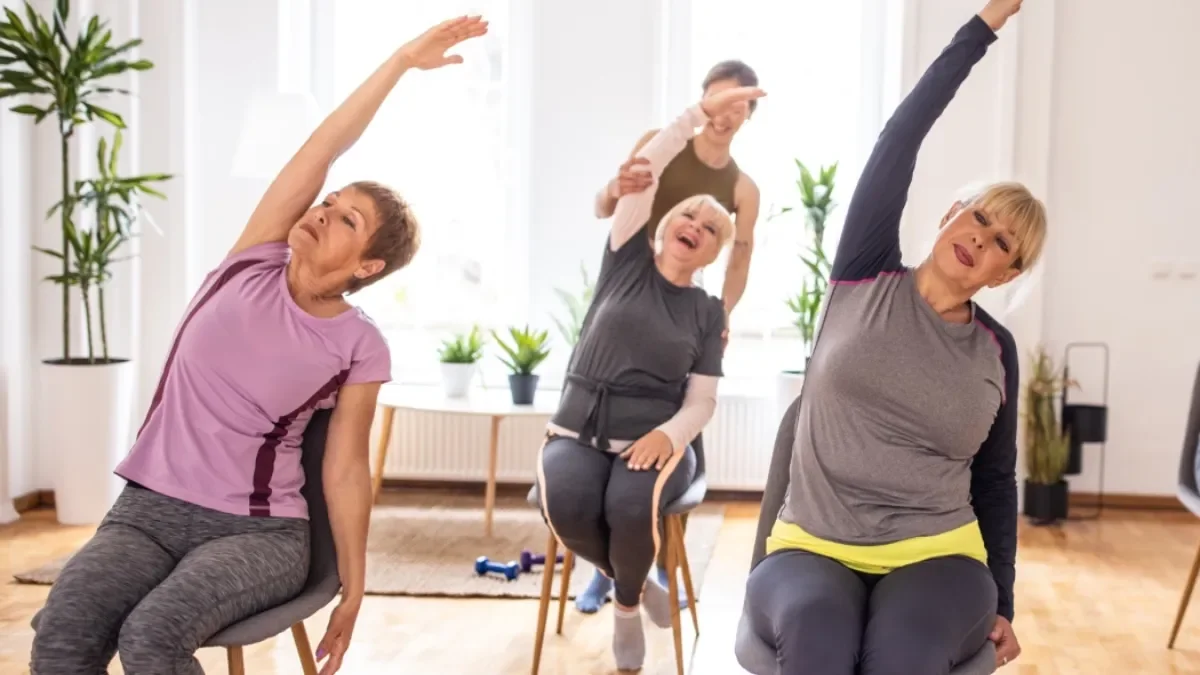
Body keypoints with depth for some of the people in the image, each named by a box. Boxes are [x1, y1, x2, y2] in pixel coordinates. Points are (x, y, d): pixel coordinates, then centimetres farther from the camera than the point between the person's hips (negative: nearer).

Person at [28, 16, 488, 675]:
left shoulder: (359, 348, -6)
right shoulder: (254, 264, 1)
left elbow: (346, 472, 0)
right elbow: (319, 151, -5)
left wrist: (353, 591, 2)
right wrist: (402, 59, -3)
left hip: (260, 532, -2)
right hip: (149, 508, 3)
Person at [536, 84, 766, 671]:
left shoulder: (707, 312, 9)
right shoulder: (628, 261, 7)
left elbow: (702, 400, 4)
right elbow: (642, 174, -3)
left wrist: (668, 434, -17)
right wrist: (703, 111, -6)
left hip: (655, 438, 0)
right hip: (579, 430, 0)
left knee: (631, 506, -33)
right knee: (565, 505, -32)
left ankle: (626, 602, 0)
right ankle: (631, 579, 2)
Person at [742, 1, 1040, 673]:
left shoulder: (997, 351, 7)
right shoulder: (864, 278, 3)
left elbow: (996, 481, 16)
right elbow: (900, 138, -4)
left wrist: (1002, 603, 10)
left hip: (936, 555, 1)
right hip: (813, 548, -1)